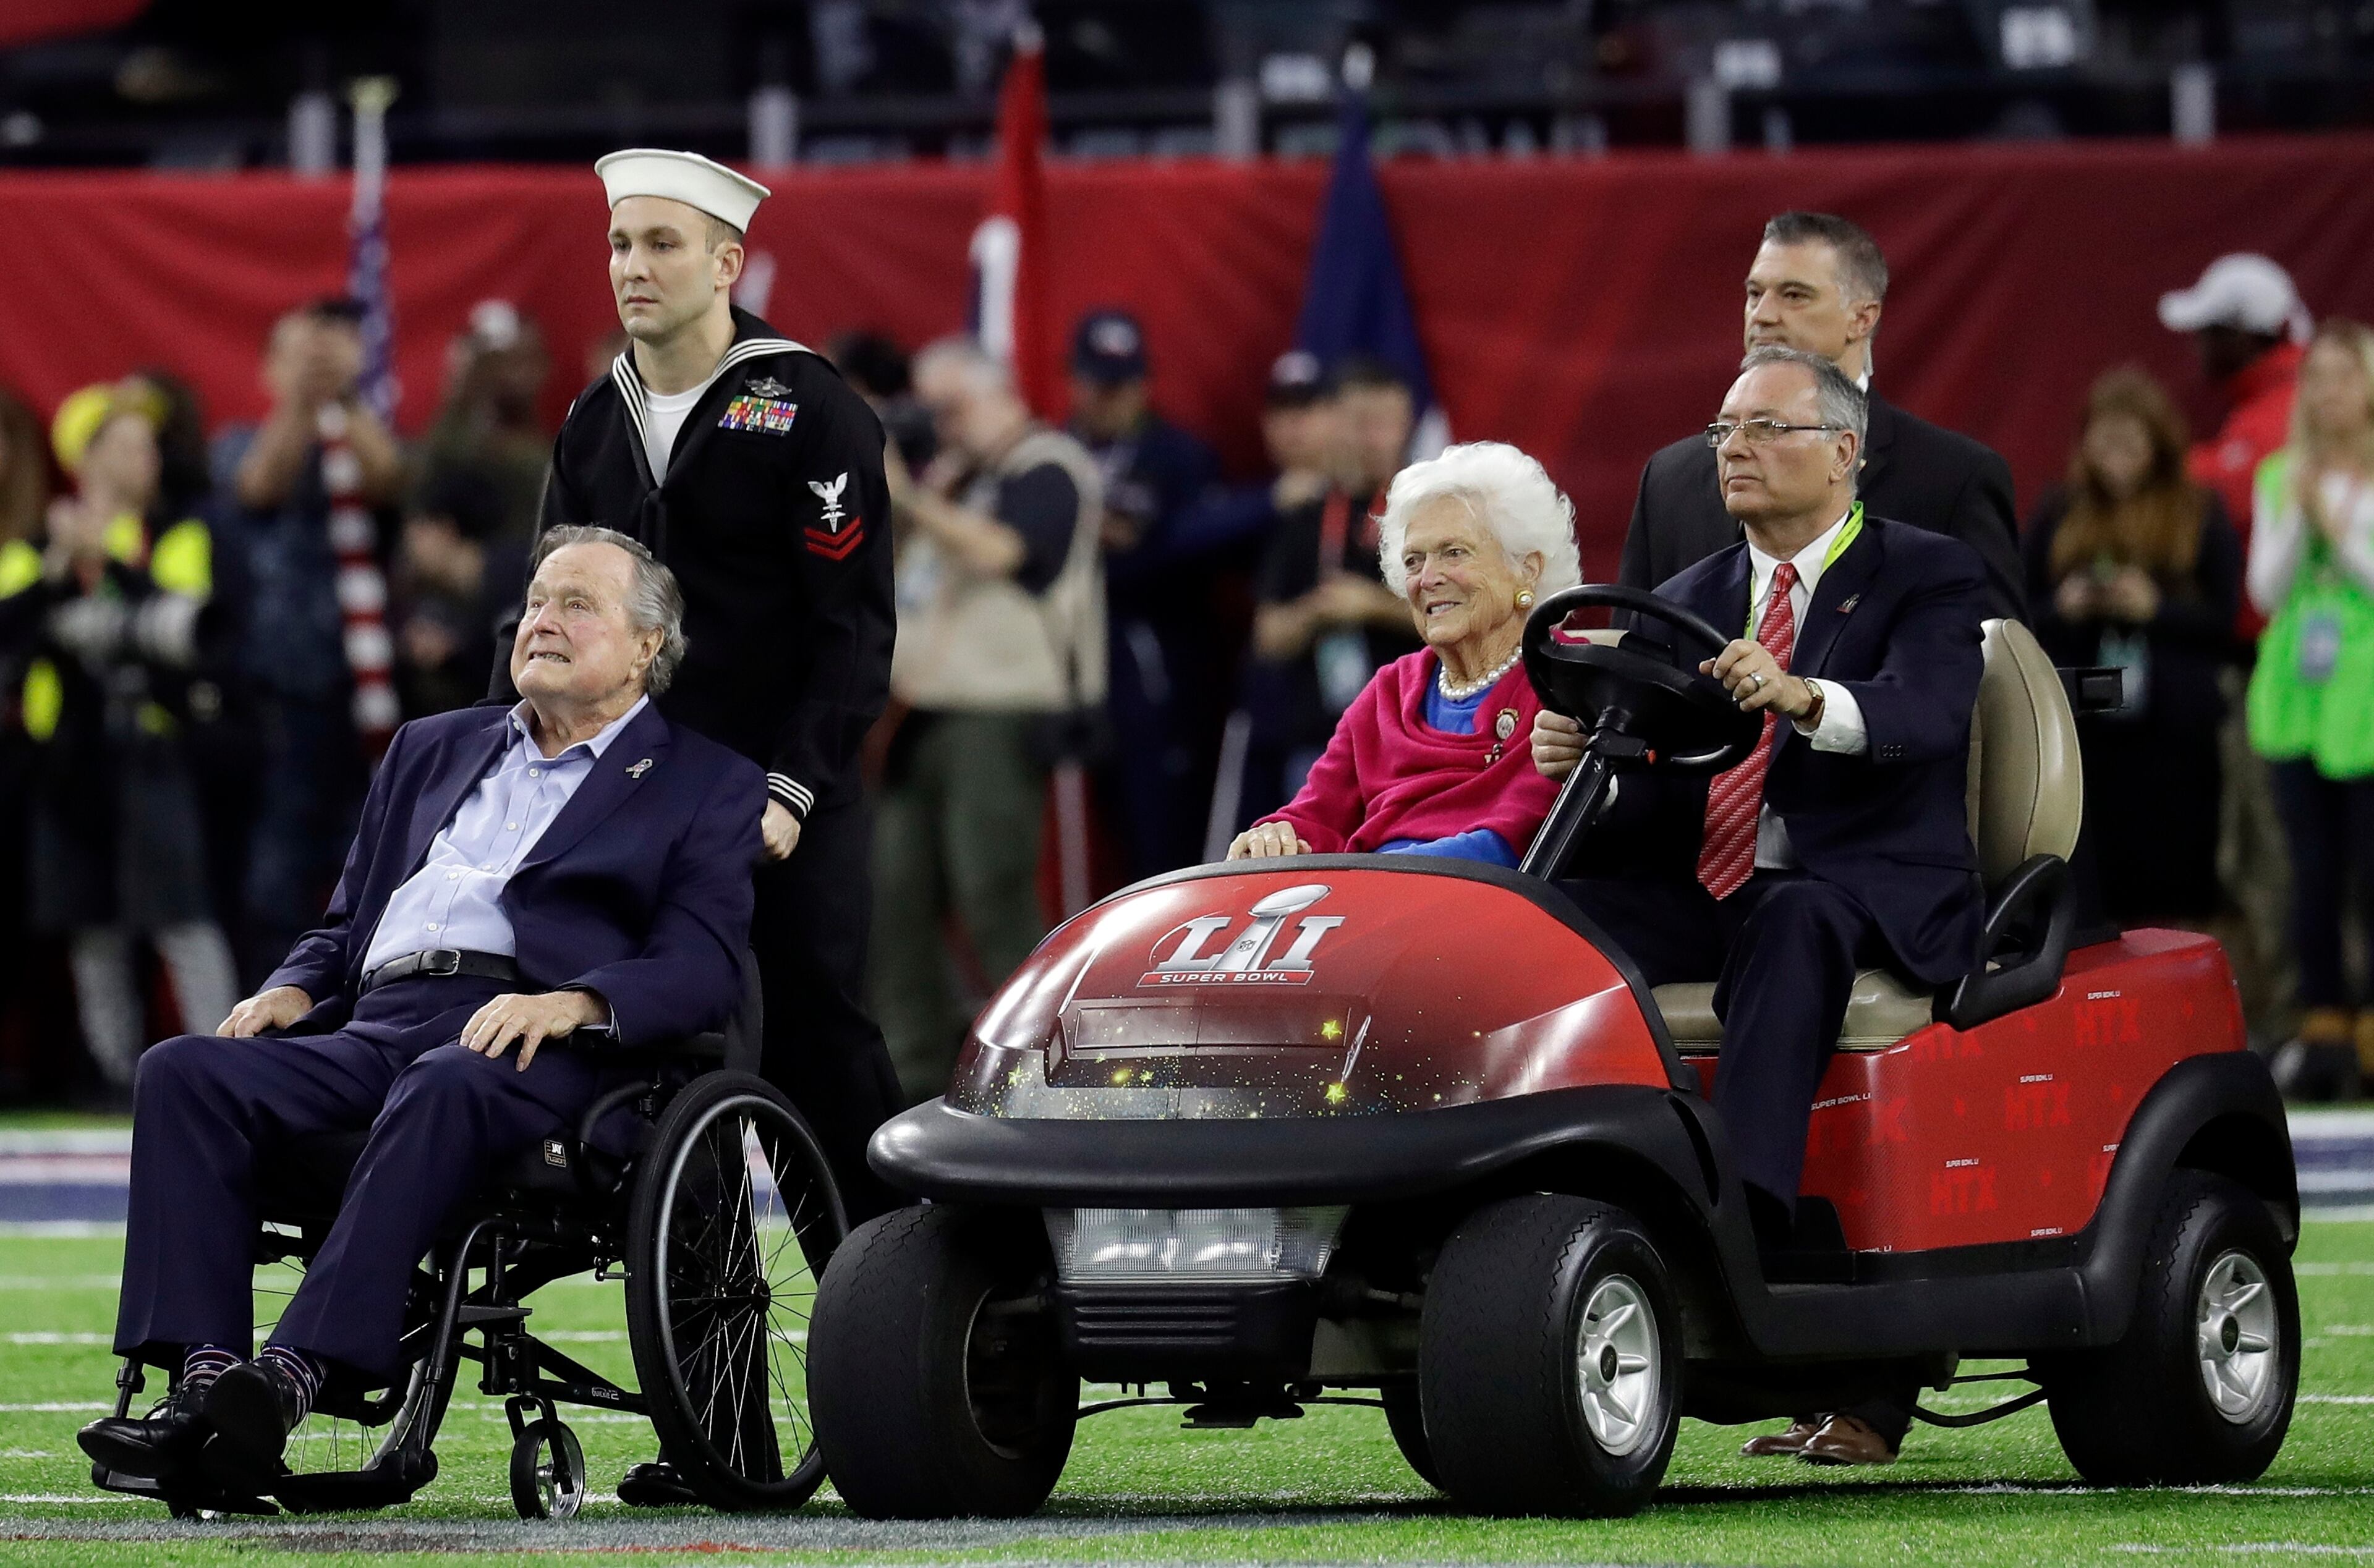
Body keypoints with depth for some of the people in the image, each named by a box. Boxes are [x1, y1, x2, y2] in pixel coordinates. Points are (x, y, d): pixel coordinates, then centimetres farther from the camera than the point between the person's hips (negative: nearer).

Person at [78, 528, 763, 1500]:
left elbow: (705, 971, 1)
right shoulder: (432, 750, 32)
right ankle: (205, 1383, -35)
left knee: (442, 1090, -40)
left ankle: (297, 1374, -50)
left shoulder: (706, 786, 15)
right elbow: (348, 922, 31)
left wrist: (572, 1002, -18)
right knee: (187, 1072, -23)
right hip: (376, 1031, 5)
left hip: (542, 1053, -5)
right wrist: (294, 989, 7)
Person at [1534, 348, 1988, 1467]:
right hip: (1702, 894, 5)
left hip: (1868, 899, -5)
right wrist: (1584, 760, -13)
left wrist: (1802, 697, -39)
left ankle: (1744, 1217, -57)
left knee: (1790, 930, -40)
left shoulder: (1929, 579, 5)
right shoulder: (1686, 605, 21)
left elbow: (1923, 714, -18)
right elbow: (1647, 808, 12)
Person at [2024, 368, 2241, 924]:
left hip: (2175, 732, -1)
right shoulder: (2059, 514, 11)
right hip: (2081, 727, 1)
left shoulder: (2202, 517, 5)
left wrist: (2155, 608, -12)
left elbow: (2224, 621, 3)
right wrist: (2063, 609, -8)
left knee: (2171, 896, -3)